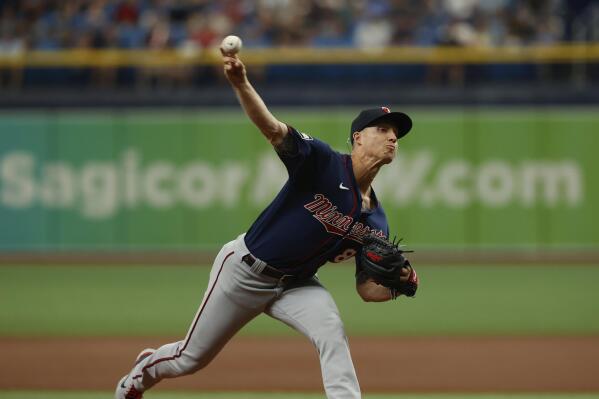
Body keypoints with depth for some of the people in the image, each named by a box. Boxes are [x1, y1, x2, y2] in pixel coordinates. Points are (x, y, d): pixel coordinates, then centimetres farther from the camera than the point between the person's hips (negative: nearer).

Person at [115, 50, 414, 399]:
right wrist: (240, 83, -52)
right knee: (192, 358, 11)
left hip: (295, 284, 4)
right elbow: (272, 128, -34)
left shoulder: (376, 223, -4)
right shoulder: (324, 162, -20)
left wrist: (396, 286, -23)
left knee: (332, 332, -28)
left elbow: (367, 289, 1)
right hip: (246, 269, -4)